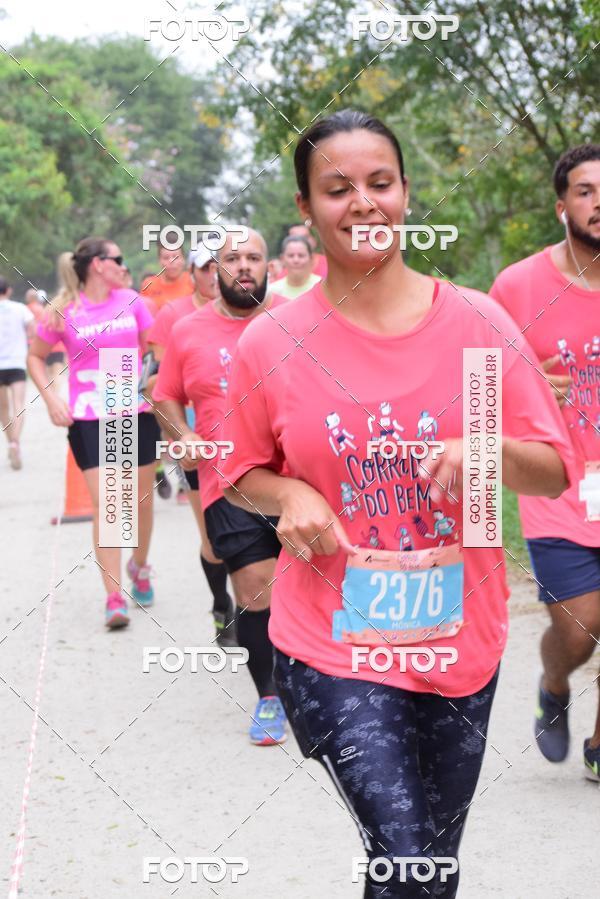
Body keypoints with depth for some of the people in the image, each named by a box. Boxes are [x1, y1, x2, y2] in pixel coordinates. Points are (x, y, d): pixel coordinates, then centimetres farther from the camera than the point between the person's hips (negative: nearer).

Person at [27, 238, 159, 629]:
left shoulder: (131, 301, 1)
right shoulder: (64, 311, -5)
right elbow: (36, 357, 7)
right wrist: (51, 398, -5)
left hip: (137, 414, 3)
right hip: (88, 420, -3)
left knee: (142, 500, 11)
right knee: (105, 504, -9)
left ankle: (140, 566, 38)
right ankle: (115, 597, -7)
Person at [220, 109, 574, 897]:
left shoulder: (479, 323, -3)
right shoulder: (270, 345, -5)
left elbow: (554, 473, 1)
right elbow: (242, 476, 8)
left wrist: (493, 452, -20)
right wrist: (289, 496, -13)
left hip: (460, 641, 3)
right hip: (333, 647, -2)